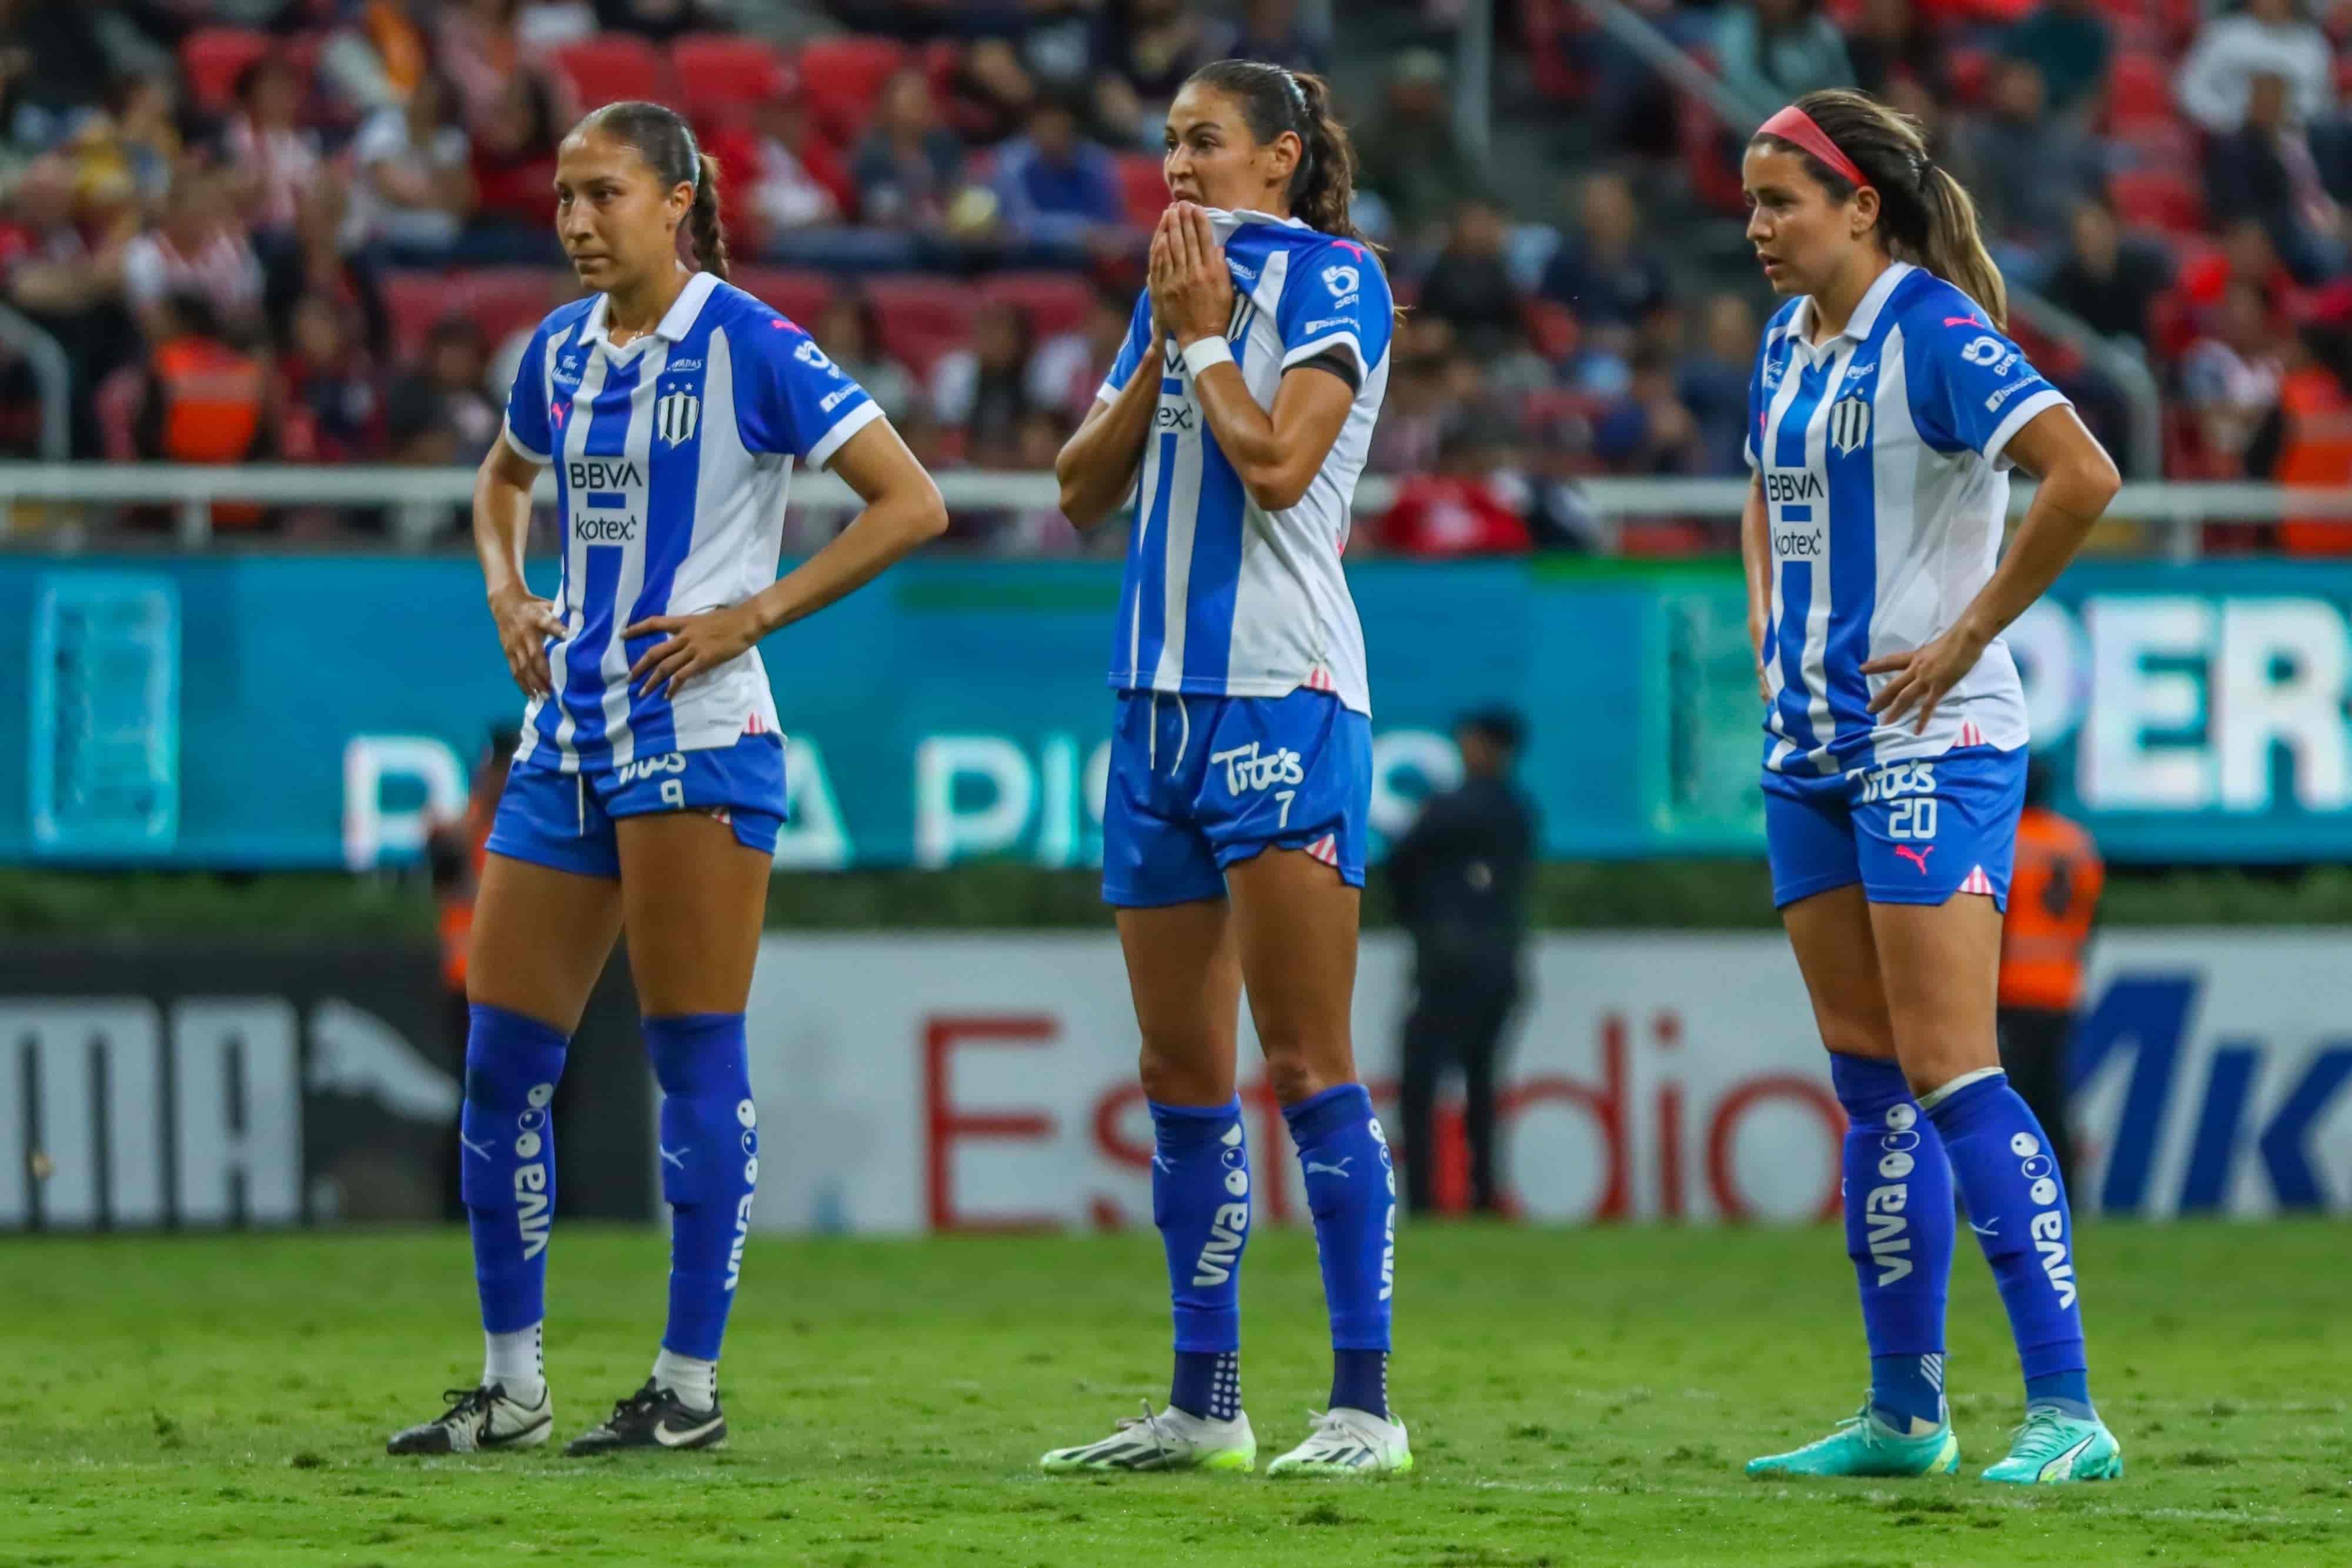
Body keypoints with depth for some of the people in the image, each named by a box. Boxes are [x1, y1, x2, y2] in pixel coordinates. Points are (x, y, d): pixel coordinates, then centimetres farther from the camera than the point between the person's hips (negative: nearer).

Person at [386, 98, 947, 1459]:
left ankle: (692, 1386, 2)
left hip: (696, 729, -7)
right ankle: (512, 1386, 12)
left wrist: (750, 616, -13)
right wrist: (507, 594, 13)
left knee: (696, 1061, -4)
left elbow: (912, 505, -10)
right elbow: (506, 480, 32)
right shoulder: (562, 353, 11)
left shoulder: (750, 349, -9)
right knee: (503, 1056, 4)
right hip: (571, 727, 7)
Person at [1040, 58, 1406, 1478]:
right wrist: (1163, 343, 2)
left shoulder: (1333, 279, -5)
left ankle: (1365, 1407, -10)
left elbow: (1278, 461, -17)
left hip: (1284, 694, -8)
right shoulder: (1182, 284, 18)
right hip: (1163, 699, 8)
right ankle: (1203, 1405, 13)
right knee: (1181, 1073, 8)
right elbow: (1084, 490, 13)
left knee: (1307, 1063, -10)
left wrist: (1205, 331, -5)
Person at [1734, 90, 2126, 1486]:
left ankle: (2068, 1413, -14)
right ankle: (1906, 1412, 15)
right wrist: (1766, 617, 15)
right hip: (1812, 743, 9)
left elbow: (2084, 478, -25)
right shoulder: (1790, 346, 13)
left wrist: (1968, 636, -19)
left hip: (1933, 743, -9)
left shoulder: (1933, 329, -13)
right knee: (1869, 1079, 9)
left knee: (1950, 1074, -14)